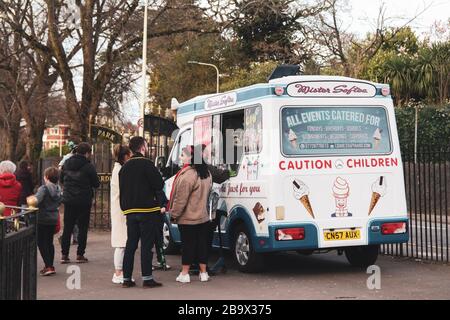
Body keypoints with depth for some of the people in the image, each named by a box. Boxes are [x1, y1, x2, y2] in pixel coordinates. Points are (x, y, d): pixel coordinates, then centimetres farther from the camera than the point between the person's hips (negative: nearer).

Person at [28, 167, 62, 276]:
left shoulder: (44, 188, -16)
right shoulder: (58, 189, 5)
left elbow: (37, 200, -28)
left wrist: (32, 198, -9)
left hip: (43, 219, -7)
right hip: (53, 219, 7)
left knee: (41, 243, 0)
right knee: (49, 242, 15)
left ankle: (48, 266, -7)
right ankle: (50, 266, 19)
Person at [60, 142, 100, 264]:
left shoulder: (66, 164, 4)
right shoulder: (88, 166, -12)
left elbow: (61, 180, 15)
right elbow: (96, 184, -6)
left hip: (68, 200, 4)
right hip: (84, 201, -4)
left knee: (67, 227, 9)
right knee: (82, 228, 4)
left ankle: (64, 254, 7)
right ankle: (80, 254, 4)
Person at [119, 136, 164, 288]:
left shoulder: (124, 167, 12)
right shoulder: (146, 164, -10)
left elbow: (122, 190, 16)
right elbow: (159, 185, -13)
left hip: (130, 211, 6)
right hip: (147, 210, -6)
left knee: (130, 244, 10)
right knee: (147, 245, -3)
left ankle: (126, 278, 11)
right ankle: (147, 278, -2)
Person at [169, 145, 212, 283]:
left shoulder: (187, 175, -21)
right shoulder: (206, 173, 7)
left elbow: (181, 199, -18)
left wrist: (174, 214, -7)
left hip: (187, 219, -7)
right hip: (203, 217, 7)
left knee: (188, 245, 1)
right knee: (202, 244, 12)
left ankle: (184, 274, 8)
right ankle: (203, 272, 17)